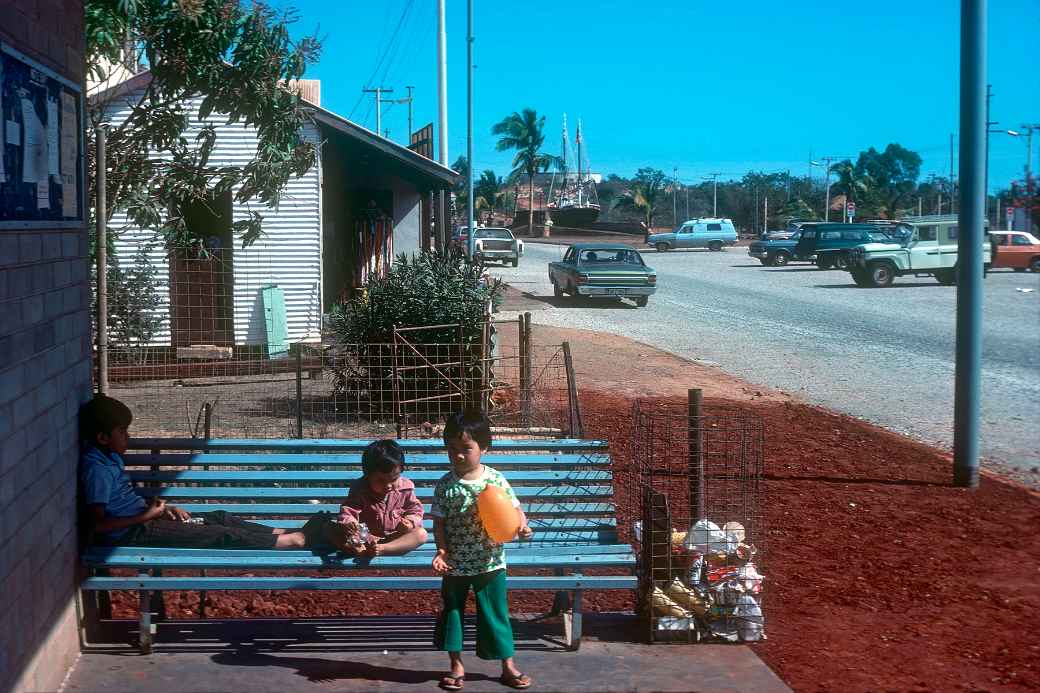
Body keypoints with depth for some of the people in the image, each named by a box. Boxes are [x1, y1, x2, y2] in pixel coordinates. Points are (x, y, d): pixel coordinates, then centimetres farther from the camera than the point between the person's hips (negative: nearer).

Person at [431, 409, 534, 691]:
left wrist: (522, 526, -21)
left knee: (496, 614, 7)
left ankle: (508, 665, 21)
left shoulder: (496, 480, -8)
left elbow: (514, 509, -1)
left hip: (490, 562, -1)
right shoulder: (445, 485, -7)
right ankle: (457, 665, 28)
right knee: (452, 612, 12)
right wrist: (442, 550, -15)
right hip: (455, 564, 1)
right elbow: (439, 522, -3)